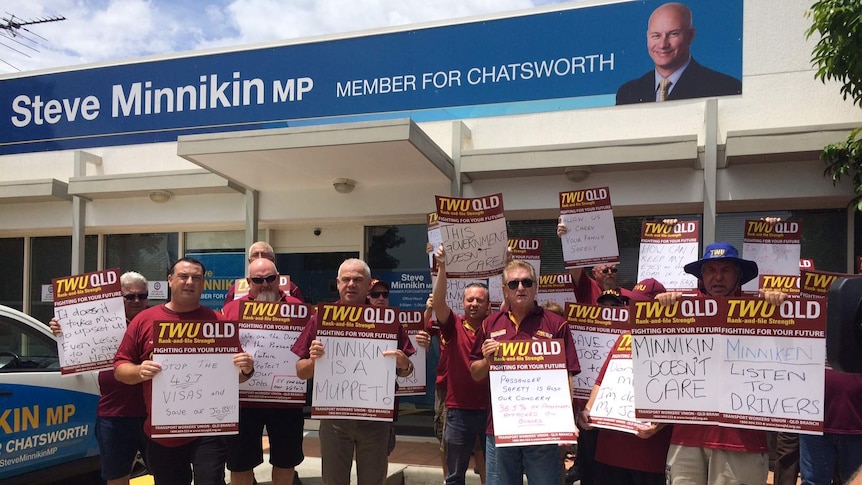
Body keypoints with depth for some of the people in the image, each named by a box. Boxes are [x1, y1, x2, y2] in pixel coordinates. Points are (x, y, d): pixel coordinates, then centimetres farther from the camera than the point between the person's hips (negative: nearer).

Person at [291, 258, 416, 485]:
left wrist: (403, 365, -19)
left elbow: (407, 371, 3)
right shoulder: (322, 319, -1)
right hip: (333, 416, 0)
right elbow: (301, 372, 2)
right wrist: (313, 359, -19)